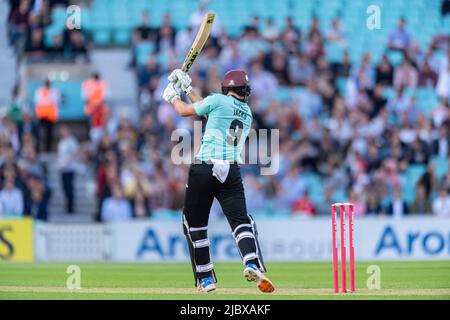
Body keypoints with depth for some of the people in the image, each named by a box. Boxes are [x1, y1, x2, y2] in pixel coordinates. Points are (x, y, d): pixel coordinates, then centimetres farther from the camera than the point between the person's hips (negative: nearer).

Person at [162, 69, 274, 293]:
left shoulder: (219, 100, 0)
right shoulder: (248, 112, 18)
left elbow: (184, 111, 12)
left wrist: (173, 96, 31)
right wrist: (188, 90, 39)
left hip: (203, 169, -4)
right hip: (232, 172, 4)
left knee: (195, 223, 11)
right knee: (241, 221, -5)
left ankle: (205, 278, 11)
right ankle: (252, 264, -33)